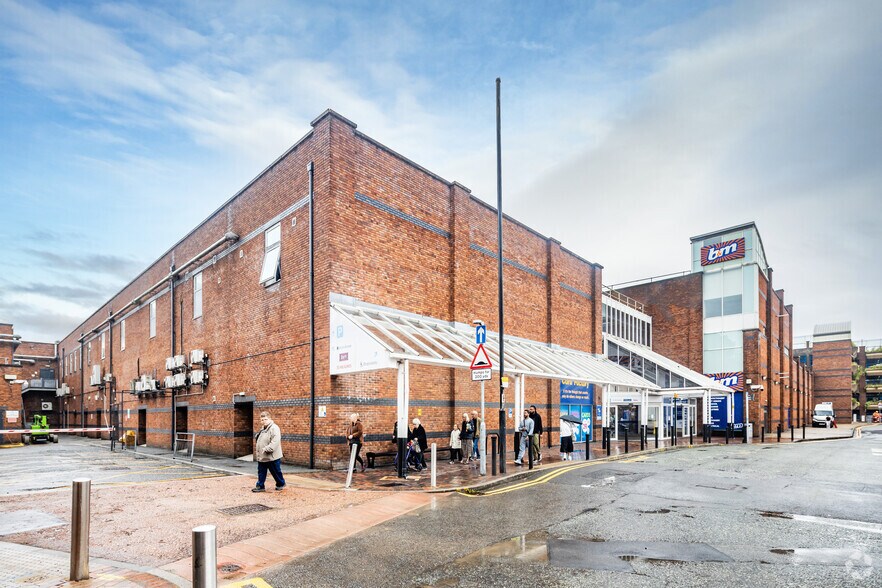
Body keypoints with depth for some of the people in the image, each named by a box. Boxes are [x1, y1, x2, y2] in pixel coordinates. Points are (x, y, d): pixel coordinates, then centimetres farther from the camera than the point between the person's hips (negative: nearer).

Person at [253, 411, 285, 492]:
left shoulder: (274, 428, -18)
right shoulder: (263, 429, 12)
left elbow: (275, 442, -27)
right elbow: (258, 440, 28)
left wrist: (266, 449, -29)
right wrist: (257, 449, 15)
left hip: (272, 457, -8)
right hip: (262, 457, 8)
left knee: (276, 472, 8)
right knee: (261, 472, 11)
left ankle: (281, 484, 26)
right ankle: (260, 486, 21)